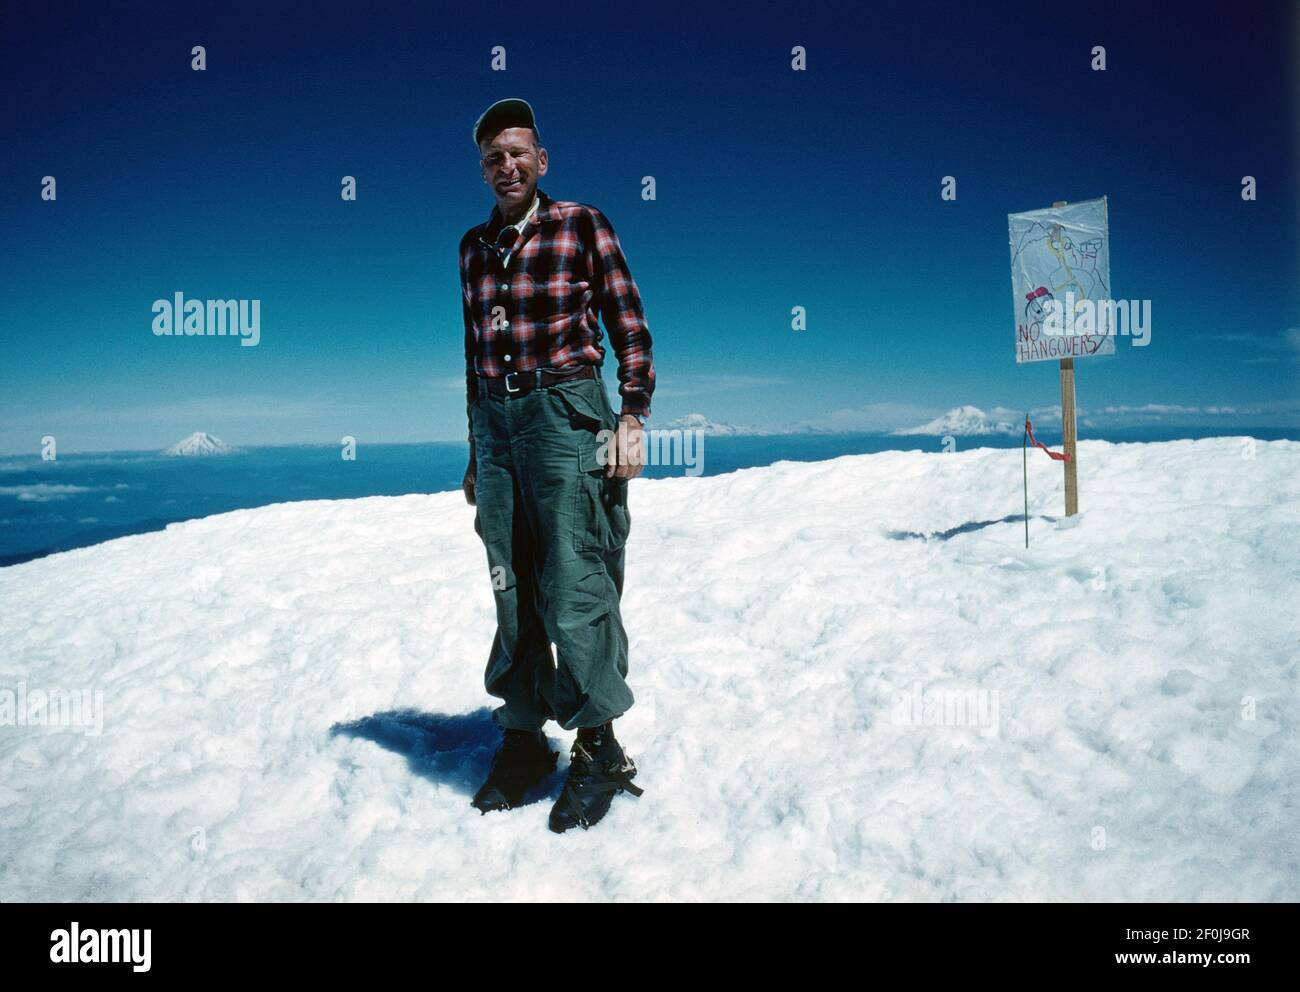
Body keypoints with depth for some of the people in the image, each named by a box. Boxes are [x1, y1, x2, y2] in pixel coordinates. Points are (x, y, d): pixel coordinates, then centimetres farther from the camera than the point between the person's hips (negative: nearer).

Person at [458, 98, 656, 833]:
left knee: (574, 586, -5)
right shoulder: (475, 246, 15)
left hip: (567, 412, -5)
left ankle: (599, 746, 8)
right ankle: (524, 736, 20)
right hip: (497, 419, 5)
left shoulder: (582, 225, 1)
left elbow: (631, 328, -2)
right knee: (512, 589, 8)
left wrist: (633, 419, -12)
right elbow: (476, 351, 18)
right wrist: (477, 451, 18)